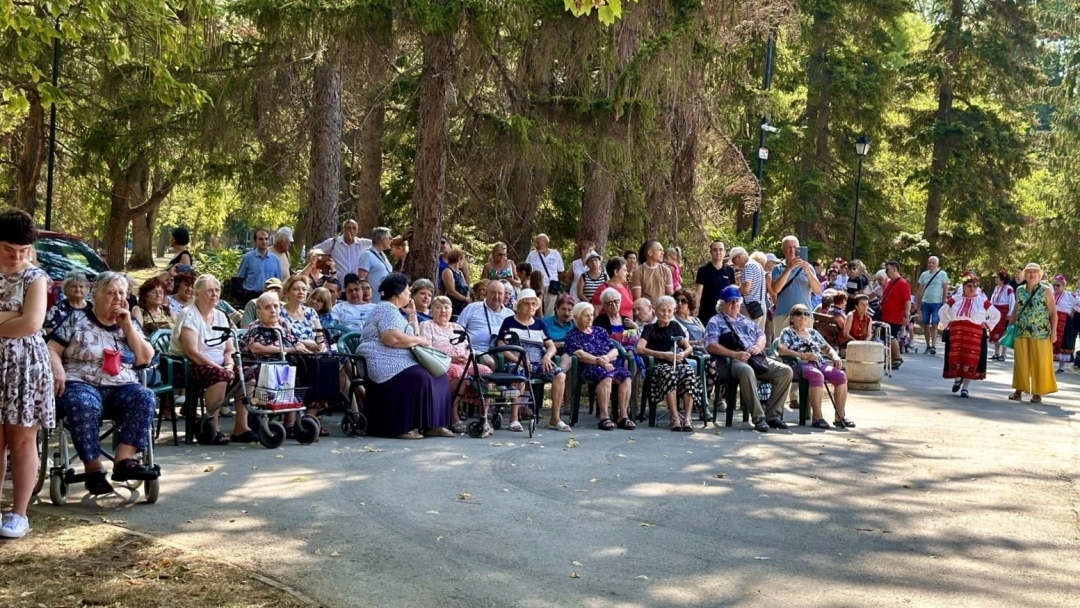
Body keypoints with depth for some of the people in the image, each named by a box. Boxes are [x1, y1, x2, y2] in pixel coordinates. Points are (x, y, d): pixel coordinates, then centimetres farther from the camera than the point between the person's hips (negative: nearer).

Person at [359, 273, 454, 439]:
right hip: (385, 363, -11)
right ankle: (403, 427, -28)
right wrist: (420, 340, -13)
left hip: (396, 362, 11)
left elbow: (413, 337, 27)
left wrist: (412, 314, 19)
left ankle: (430, 424, -4)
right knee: (420, 378, -31)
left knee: (438, 376, 2)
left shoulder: (394, 311, 24)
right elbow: (392, 338, -25)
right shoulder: (387, 309, -8)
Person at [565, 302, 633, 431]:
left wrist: (606, 358, -9)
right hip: (587, 368, -5)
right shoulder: (572, 335, 10)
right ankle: (604, 417, -38)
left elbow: (615, 351, 15)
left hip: (608, 365, 5)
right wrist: (599, 361, -18)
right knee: (605, 376, -37)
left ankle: (623, 415, -28)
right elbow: (579, 354, -7)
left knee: (625, 376, -26)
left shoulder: (600, 332, 24)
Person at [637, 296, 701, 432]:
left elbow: (689, 347, 20)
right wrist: (664, 355, -10)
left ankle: (687, 417, -40)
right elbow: (639, 349, -2)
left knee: (690, 374, -34)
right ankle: (674, 416, -40)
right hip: (660, 365, -2)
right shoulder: (650, 328, 15)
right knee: (669, 373, -39)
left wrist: (683, 353, -6)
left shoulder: (675, 326, 24)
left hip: (679, 363, 3)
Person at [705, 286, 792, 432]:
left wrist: (758, 346, 0)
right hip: (732, 361, -7)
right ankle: (759, 418, -37)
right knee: (747, 371, -41)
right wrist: (735, 354, -17)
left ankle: (772, 415, -11)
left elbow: (761, 335, 25)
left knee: (785, 371, -13)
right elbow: (711, 345, -7)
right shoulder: (715, 322, 7)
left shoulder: (746, 320, 29)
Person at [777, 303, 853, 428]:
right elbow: (782, 350, -8)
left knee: (841, 376, -22)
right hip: (800, 365, -6)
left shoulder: (813, 332, 26)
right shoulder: (787, 332, 9)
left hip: (820, 363, 6)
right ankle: (817, 417, -38)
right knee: (817, 375, -38)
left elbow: (827, 348, 27)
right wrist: (803, 355, -20)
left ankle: (840, 416, -17)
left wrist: (835, 356, 3)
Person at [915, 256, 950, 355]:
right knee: (925, 325, 6)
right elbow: (920, 290, 14)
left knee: (934, 325, -10)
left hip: (937, 303, -4)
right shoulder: (924, 274, 9)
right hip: (925, 303, 4)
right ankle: (928, 346, 16)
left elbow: (945, 289, -1)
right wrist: (917, 304, 11)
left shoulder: (942, 274, -1)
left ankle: (933, 346, -13)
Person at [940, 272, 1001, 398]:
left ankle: (965, 387, 5)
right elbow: (942, 312, 19)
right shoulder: (955, 300, 7)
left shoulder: (983, 301, 3)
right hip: (956, 334, 1)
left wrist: (986, 325, 2)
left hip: (975, 336, -1)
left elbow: (996, 315, 11)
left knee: (971, 359, -4)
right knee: (955, 358, -2)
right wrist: (947, 324, 9)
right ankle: (957, 379, 25)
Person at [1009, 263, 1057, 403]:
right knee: (1021, 363, 6)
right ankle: (1019, 390, 15)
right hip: (1021, 333, 3)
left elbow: (1053, 313, -3)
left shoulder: (1046, 291, -2)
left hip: (1041, 334, -3)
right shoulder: (1019, 290, 8)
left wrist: (1054, 331, -9)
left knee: (1039, 363, 2)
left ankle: (1037, 393, 9)